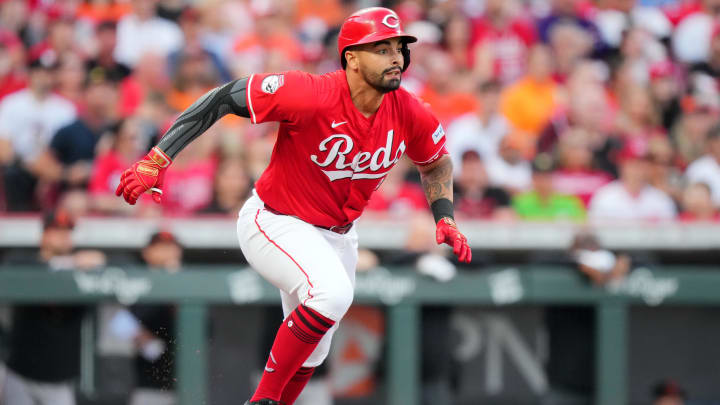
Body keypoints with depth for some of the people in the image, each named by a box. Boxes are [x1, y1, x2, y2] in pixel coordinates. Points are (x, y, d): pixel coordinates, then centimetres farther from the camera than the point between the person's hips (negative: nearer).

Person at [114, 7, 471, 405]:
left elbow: (436, 163, 11)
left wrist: (444, 217, -6)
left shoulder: (410, 115, -12)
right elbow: (224, 99, -25)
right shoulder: (312, 96, -29)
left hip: (336, 236, 7)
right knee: (332, 293, -32)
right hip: (274, 223, -7)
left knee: (310, 353, 14)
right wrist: (157, 159, -29)